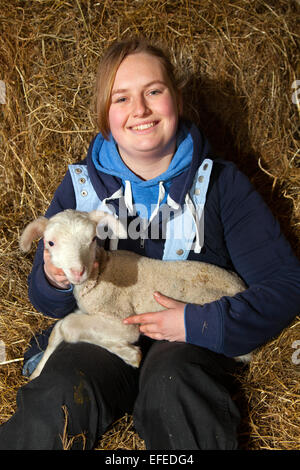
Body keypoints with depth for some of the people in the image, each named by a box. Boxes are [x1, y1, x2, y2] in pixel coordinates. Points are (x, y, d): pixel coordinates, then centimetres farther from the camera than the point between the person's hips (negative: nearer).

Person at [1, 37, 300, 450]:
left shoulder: (220, 182, 2)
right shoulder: (80, 184, 7)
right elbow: (45, 300, 14)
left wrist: (201, 324, -16)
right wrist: (54, 281, -12)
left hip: (187, 347, -1)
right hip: (100, 337, 2)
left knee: (172, 385, -36)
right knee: (54, 399, -30)